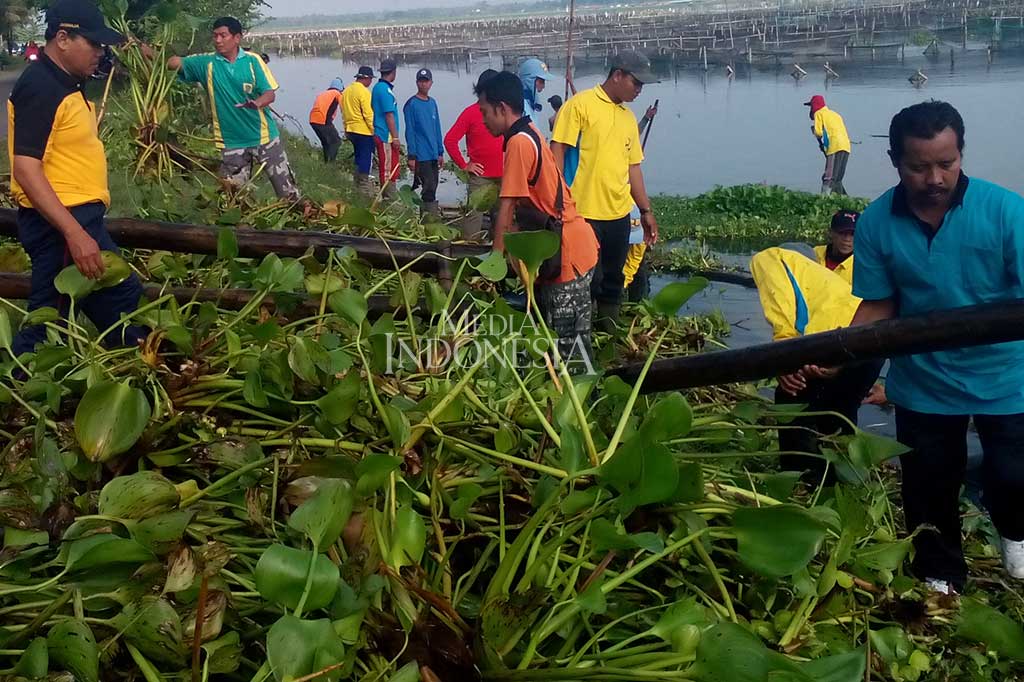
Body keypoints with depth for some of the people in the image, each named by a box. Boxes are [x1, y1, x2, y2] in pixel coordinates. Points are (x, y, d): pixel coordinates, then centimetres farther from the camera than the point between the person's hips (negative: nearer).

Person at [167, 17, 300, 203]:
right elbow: (175, 63, -4)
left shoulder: (252, 60, -4)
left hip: (263, 135, -2)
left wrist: (256, 103, -30)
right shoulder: (207, 63, 1)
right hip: (231, 142, 2)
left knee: (287, 189, 3)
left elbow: (270, 94, -8)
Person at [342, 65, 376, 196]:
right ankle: (364, 188, -2)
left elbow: (344, 112, 18)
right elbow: (369, 115, -17)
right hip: (364, 131, -8)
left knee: (358, 157, 17)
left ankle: (358, 185, 22)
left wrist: (347, 128, 24)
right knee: (366, 158, -3)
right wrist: (375, 131, -12)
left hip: (351, 130, 8)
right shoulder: (364, 92, -15)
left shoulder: (347, 91, 11)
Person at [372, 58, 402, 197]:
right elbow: (389, 115, -18)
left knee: (392, 169, 14)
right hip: (387, 136, -10)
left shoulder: (378, 87, 16)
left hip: (380, 134, 10)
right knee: (388, 170, -6)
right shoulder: (386, 89, -15)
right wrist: (395, 137, -17)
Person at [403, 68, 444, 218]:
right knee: (429, 188, -10)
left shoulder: (432, 102, 14)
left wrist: (441, 152, 14)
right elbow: (409, 131, -9)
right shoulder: (411, 104, -6)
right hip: (421, 156, -7)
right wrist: (412, 156, -14)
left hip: (434, 155, 7)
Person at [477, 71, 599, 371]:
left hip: (567, 253, -10)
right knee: (560, 338, 17)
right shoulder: (529, 135, 13)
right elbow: (519, 205, 17)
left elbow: (507, 207, -17)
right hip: (565, 248, 10)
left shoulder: (519, 142, -17)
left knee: (569, 346, -3)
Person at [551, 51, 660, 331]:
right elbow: (557, 151, -9)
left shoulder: (629, 117, 16)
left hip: (619, 214, 7)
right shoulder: (580, 104, -5)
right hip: (584, 213, -6)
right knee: (587, 280, -1)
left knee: (613, 282, 13)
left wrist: (646, 211, 19)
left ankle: (610, 331, 26)